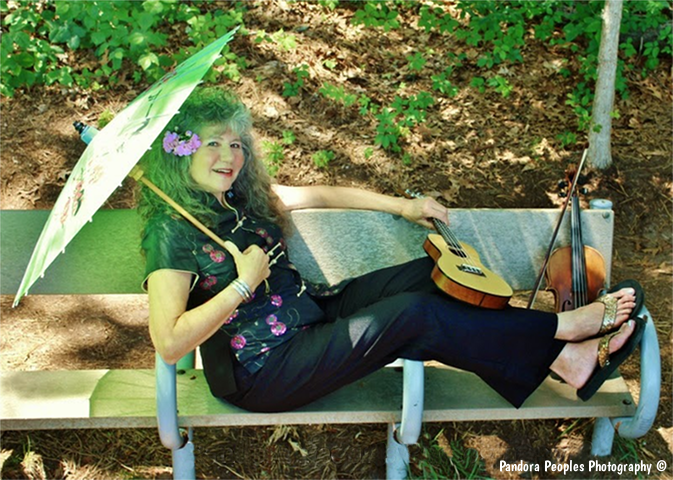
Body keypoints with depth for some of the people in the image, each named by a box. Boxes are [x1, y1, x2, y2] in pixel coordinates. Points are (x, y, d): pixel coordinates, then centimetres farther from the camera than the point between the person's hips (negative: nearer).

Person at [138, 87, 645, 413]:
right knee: (413, 314, -22)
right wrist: (243, 284, -24)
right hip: (263, 372, -8)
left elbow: (318, 195, 17)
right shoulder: (173, 233, -17)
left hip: (311, 313, 9)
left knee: (433, 276, -7)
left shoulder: (241, 198, 7)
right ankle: (562, 326, -6)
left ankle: (565, 358, -7)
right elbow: (169, 342, -26)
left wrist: (401, 205, 14)